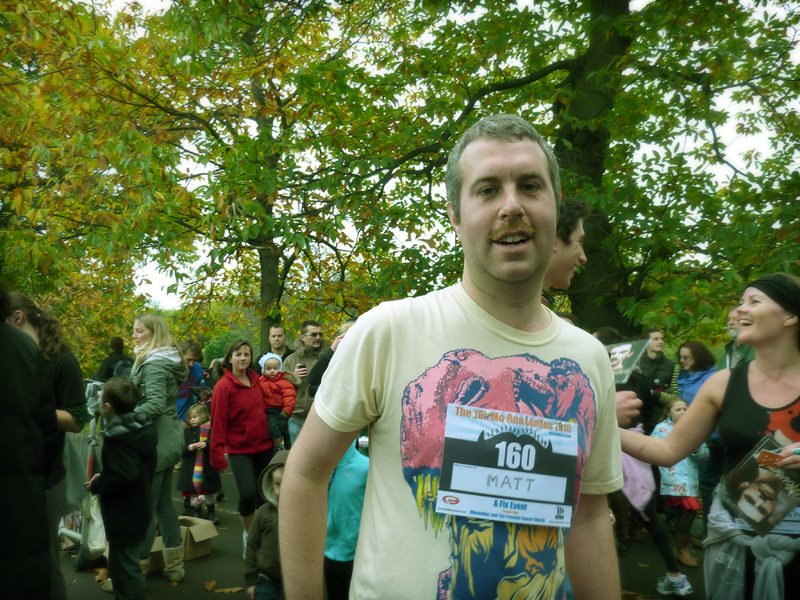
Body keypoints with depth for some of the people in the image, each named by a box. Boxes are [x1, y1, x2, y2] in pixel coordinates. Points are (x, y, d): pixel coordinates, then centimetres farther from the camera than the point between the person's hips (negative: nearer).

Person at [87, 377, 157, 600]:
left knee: (125, 569, 1)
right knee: (123, 566, 24)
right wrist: (103, 477, 12)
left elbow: (124, 476, -30)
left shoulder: (116, 438, -23)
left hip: (123, 516, -10)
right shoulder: (144, 429, 5)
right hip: (140, 509, 10)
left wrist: (97, 485, -13)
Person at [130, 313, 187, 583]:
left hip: (155, 441, -10)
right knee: (164, 503, 17)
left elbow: (155, 404, -24)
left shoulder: (154, 364, -14)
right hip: (169, 439, 10)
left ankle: (138, 569, 7)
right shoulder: (165, 361, 14)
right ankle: (174, 565, 26)